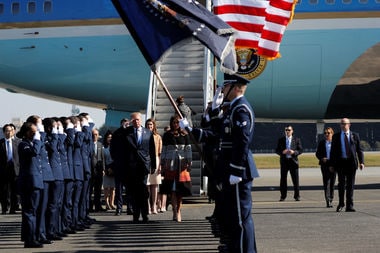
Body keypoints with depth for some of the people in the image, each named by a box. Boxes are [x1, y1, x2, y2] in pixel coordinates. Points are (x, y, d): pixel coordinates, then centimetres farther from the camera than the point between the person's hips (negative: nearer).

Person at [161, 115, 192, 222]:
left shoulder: (185, 135, 8)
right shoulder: (167, 135, 8)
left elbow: (188, 149, 7)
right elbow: (163, 150, 10)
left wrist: (189, 163, 0)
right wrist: (162, 164, 6)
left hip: (181, 164, 1)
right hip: (170, 163, -1)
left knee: (180, 188, 1)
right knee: (172, 188, -8)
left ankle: (178, 211, 10)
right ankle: (175, 212, -12)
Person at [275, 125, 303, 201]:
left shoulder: (296, 140, 6)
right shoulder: (281, 140, 9)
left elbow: (300, 150, 3)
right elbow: (277, 150, 7)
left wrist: (294, 152, -16)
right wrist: (282, 152, -14)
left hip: (293, 161, -1)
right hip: (284, 161, 1)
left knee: (295, 179, -1)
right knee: (283, 179, 2)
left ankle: (297, 196, 5)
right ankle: (283, 196, 9)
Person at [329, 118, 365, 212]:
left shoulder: (355, 136, 9)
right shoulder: (336, 136, 9)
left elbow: (359, 150, 6)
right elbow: (333, 151, 7)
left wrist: (361, 162, -5)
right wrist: (332, 164, 2)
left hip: (351, 162, 0)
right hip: (340, 163, 0)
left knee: (350, 185, 0)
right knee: (341, 184, 2)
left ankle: (349, 206, 4)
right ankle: (341, 204, 18)